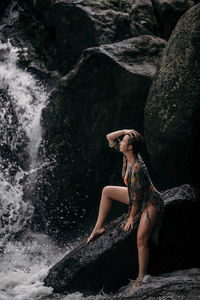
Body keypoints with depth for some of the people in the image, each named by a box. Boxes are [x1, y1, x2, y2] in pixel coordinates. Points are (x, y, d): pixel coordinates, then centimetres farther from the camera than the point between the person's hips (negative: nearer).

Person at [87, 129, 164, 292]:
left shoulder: (137, 168, -33)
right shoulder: (127, 156, -8)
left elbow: (137, 196, -27)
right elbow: (110, 138, -1)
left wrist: (131, 217, -16)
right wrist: (125, 131, -18)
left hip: (150, 202, -10)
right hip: (136, 196, 10)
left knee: (141, 239, -18)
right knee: (107, 191, 14)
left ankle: (141, 277, -13)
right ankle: (99, 227, 16)